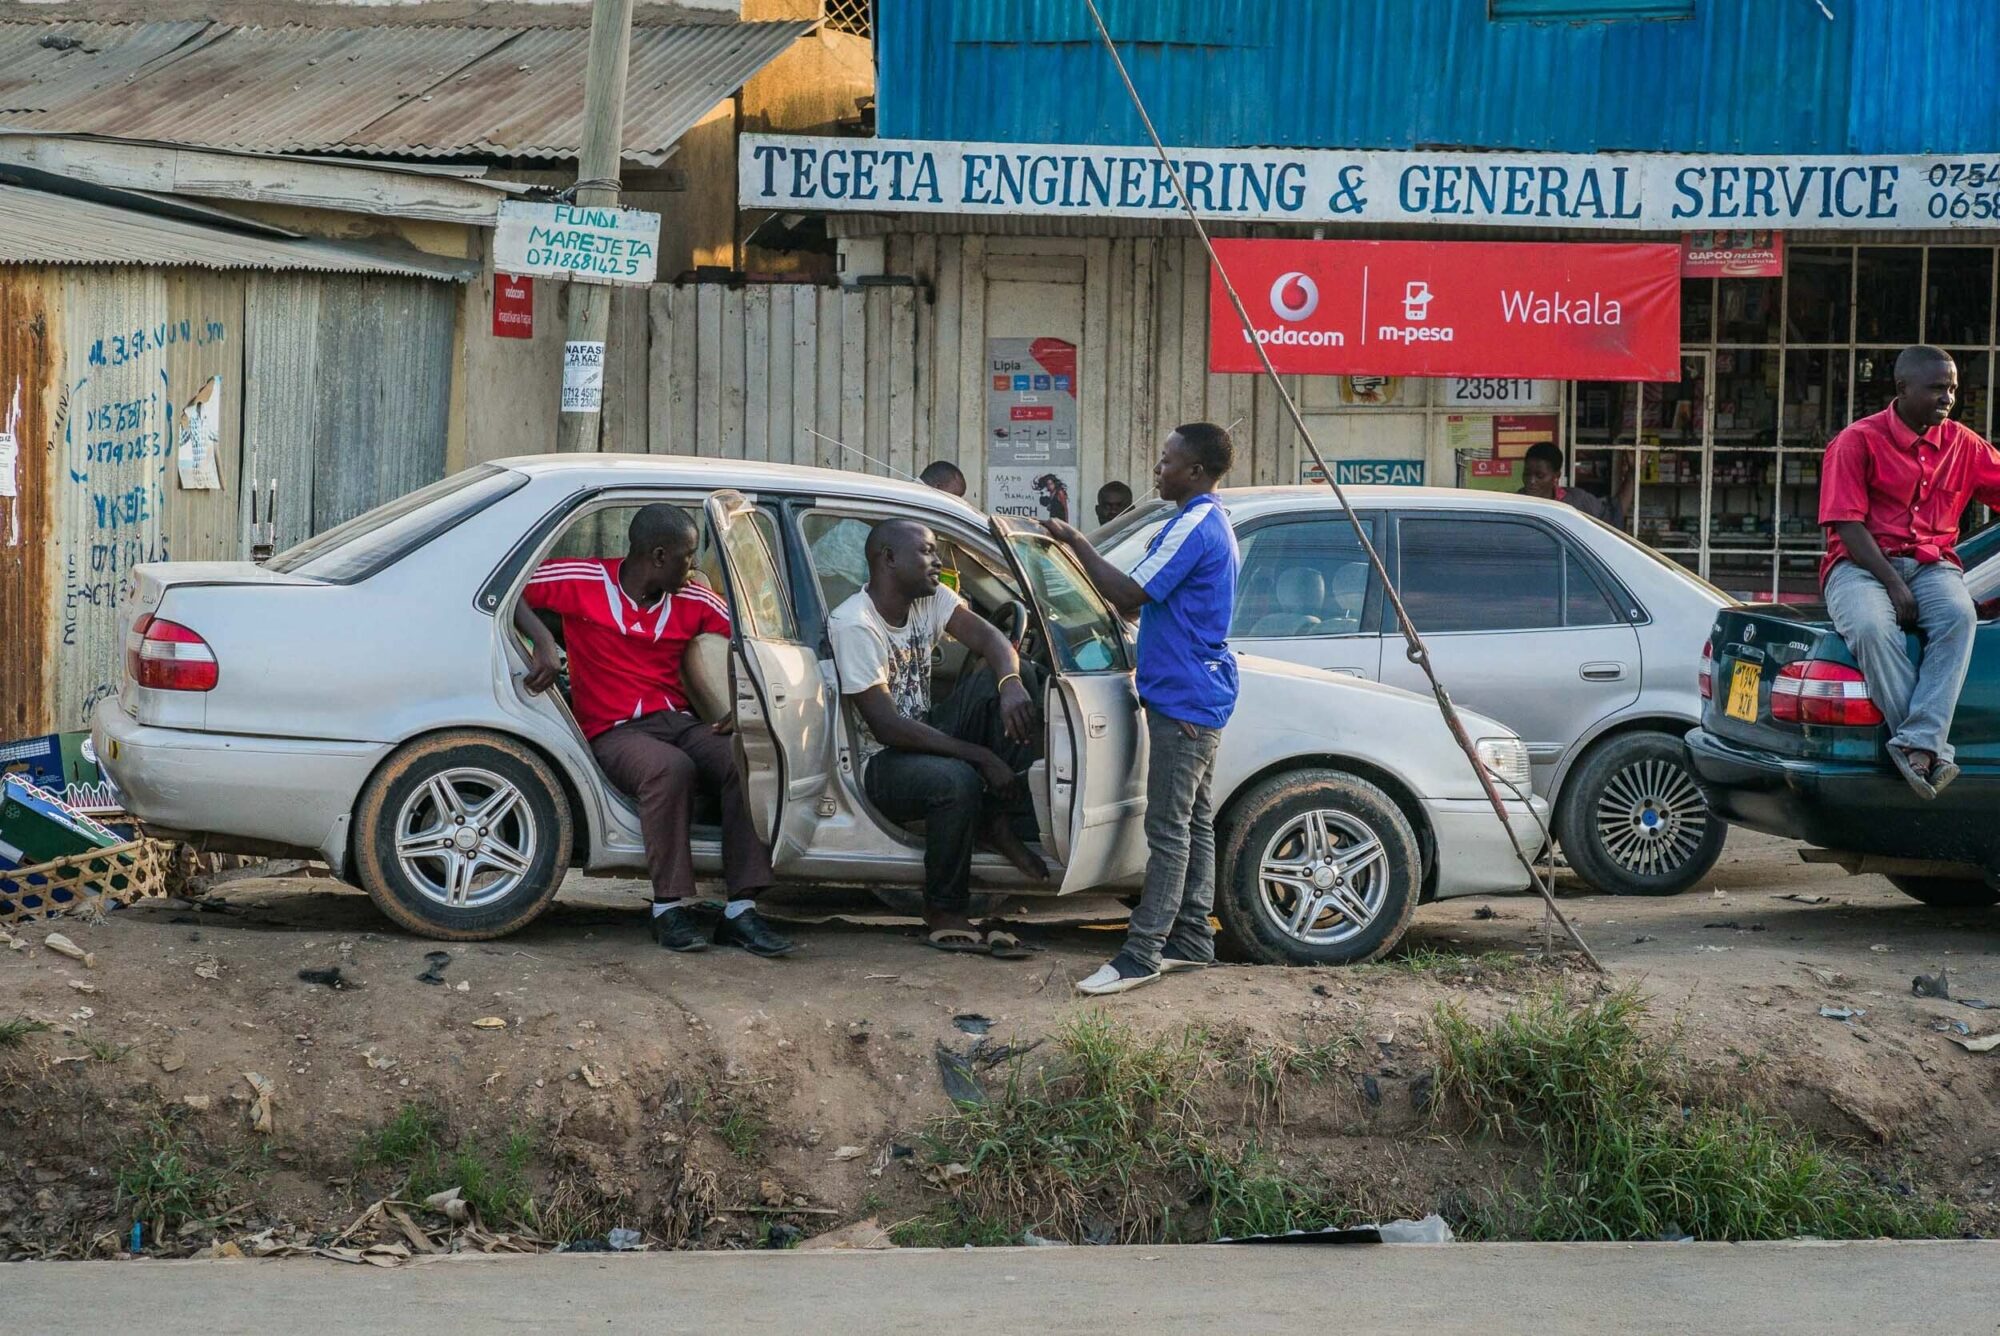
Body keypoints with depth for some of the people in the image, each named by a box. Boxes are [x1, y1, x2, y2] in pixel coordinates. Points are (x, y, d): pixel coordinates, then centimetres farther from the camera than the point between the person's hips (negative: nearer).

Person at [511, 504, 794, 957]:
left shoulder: (696, 602, 9)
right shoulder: (585, 581, -3)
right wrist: (542, 641, -20)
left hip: (680, 720, 5)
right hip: (615, 731, -5)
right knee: (672, 768, -38)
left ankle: (741, 910, -26)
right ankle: (670, 908, -29)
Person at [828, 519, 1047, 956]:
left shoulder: (930, 597, 2)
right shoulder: (853, 625, -22)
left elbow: (989, 638, -5)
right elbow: (887, 727, -25)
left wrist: (1012, 684, -31)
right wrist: (981, 756, -26)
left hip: (928, 733, 8)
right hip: (885, 763, -8)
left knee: (998, 678, -13)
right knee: (958, 780, -37)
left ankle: (1002, 822, -12)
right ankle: (945, 915, -18)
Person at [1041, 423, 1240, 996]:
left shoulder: (1193, 527, -18)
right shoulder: (1212, 524, 17)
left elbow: (1129, 595, -22)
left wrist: (1075, 542, -13)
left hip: (1183, 698, -11)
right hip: (1197, 696, 11)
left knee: (1169, 829, -10)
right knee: (1193, 822, 14)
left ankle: (1142, 952, -11)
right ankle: (1191, 938, 20)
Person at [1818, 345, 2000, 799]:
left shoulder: (1962, 444, 13)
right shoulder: (1858, 441, -2)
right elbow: (1847, 525, -8)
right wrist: (1893, 583, -17)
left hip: (1931, 563, 3)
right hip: (1861, 563, -3)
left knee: (1960, 616, -33)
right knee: (1871, 626, -38)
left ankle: (1918, 745, -42)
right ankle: (1935, 750, -36)